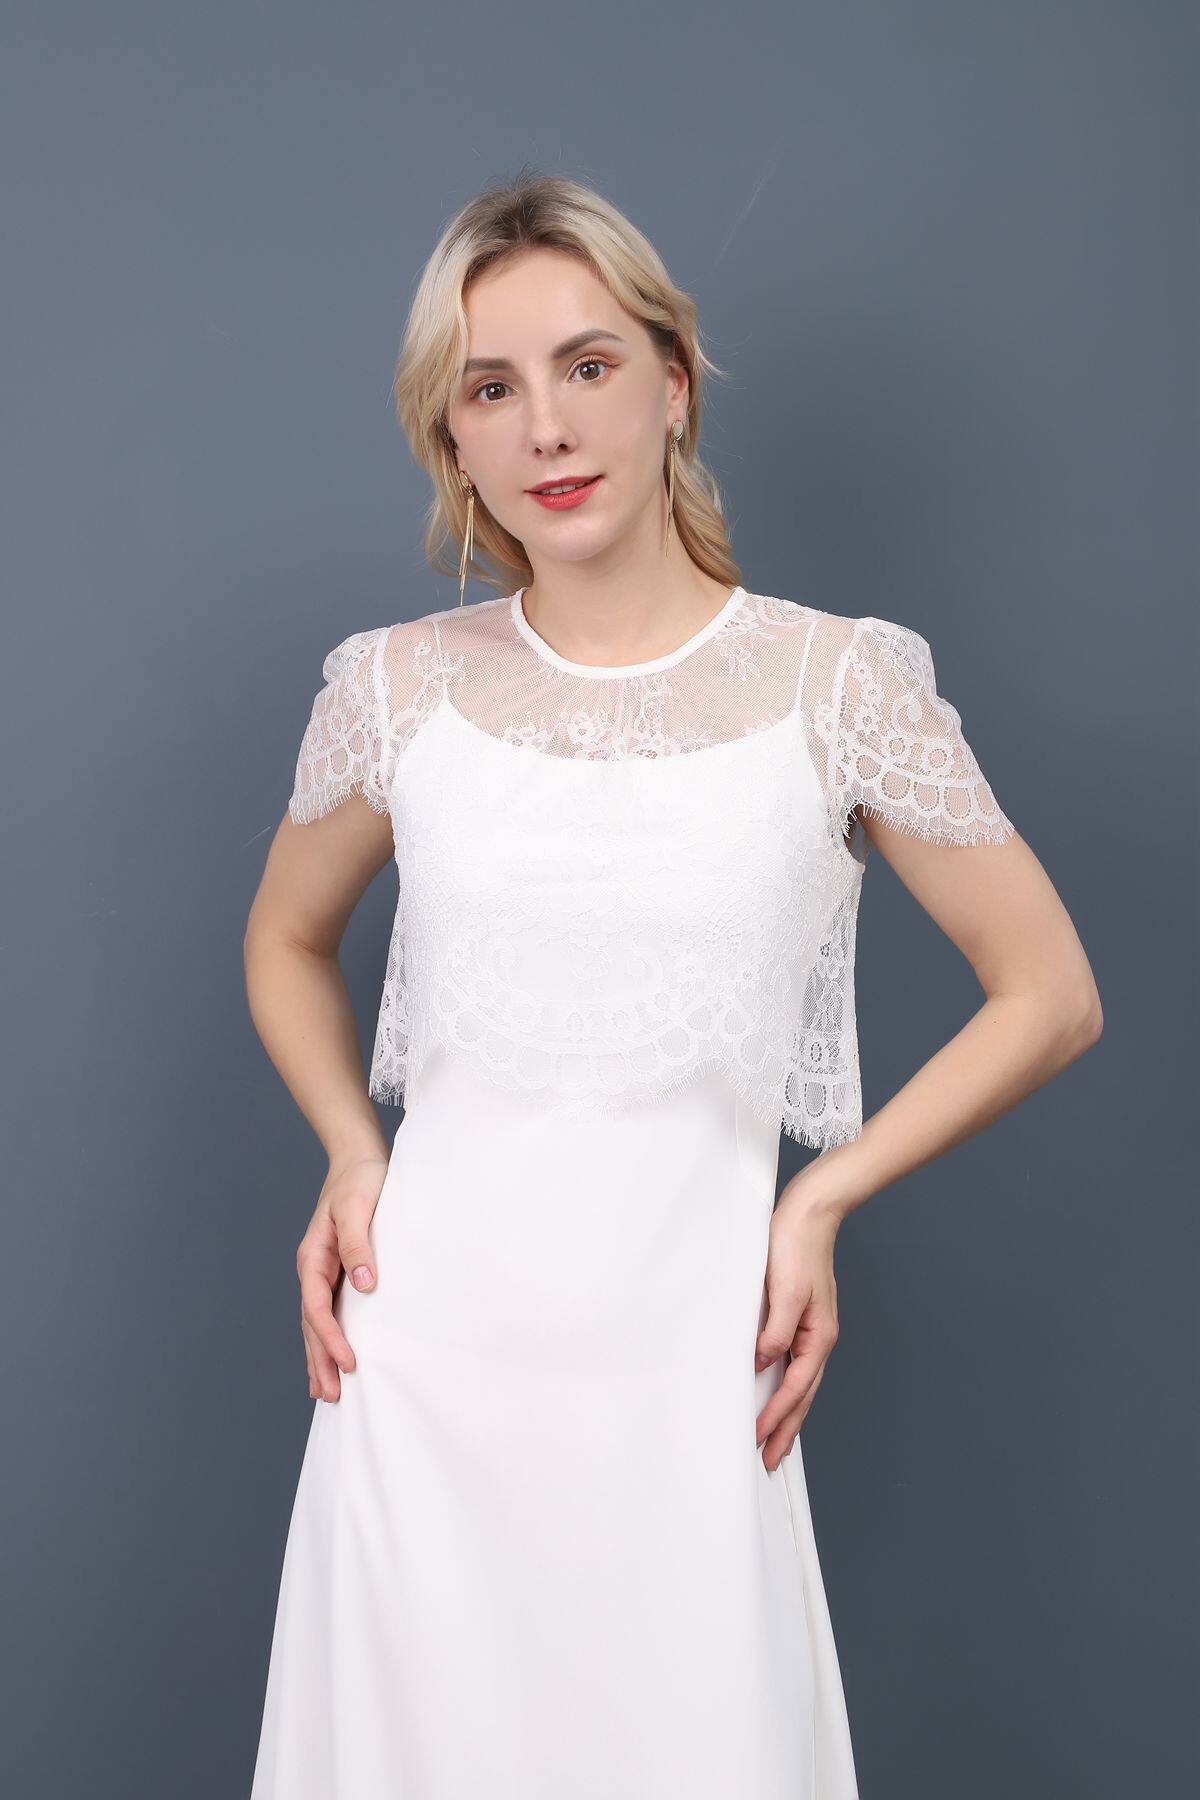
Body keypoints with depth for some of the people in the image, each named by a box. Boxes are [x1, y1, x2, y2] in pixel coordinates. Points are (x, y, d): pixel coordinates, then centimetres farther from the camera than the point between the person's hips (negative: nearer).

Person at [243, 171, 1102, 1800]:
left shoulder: (839, 682, -4)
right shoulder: (399, 687, 1)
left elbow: (1052, 997, 4)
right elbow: (287, 944, 19)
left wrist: (823, 1195, -2)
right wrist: (351, 1153, 3)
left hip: (680, 1373, -1)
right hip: (421, 1356, 2)